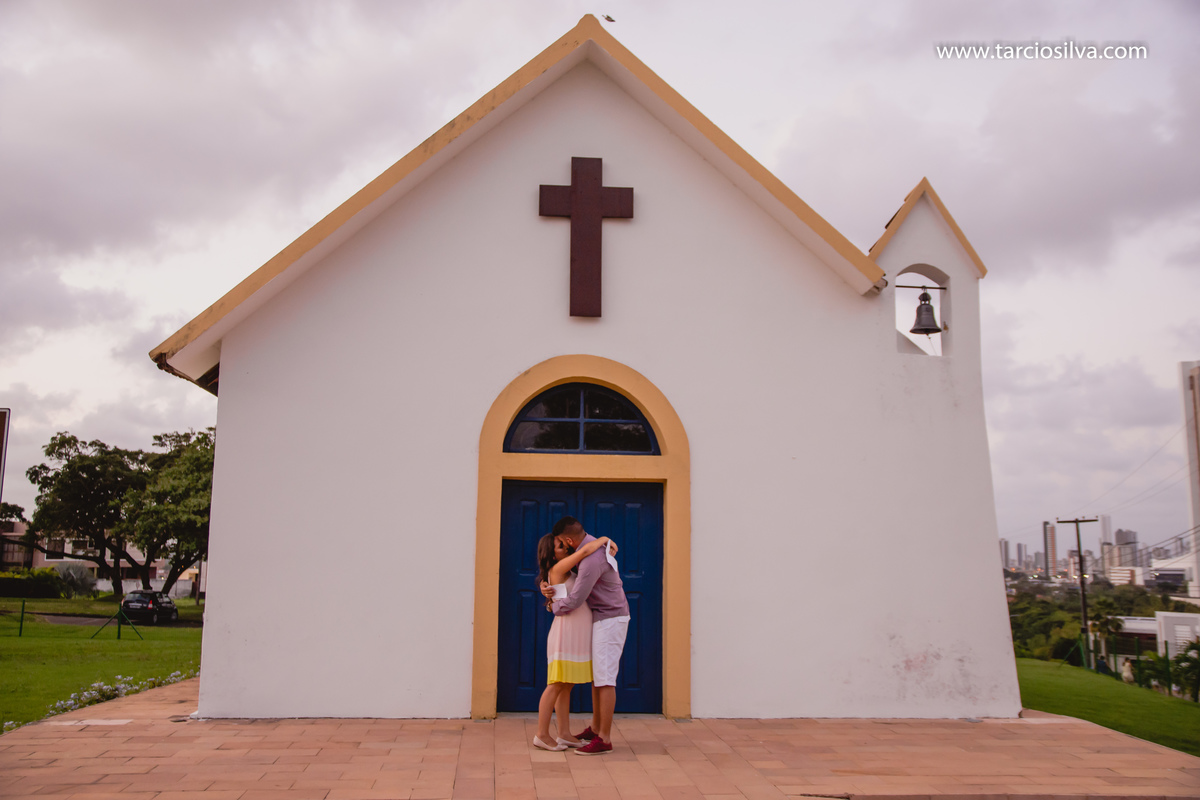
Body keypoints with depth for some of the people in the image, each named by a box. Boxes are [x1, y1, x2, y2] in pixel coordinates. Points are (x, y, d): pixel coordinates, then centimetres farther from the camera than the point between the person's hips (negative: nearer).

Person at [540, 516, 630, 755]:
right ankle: (595, 729, 23)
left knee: (604, 678, -9)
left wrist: (554, 606, -3)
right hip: (603, 619, 10)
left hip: (610, 620, -10)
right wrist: (546, 584, -1)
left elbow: (574, 601, -24)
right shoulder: (593, 546, 7)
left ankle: (604, 739, -7)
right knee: (596, 674, 15)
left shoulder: (591, 560, -26)